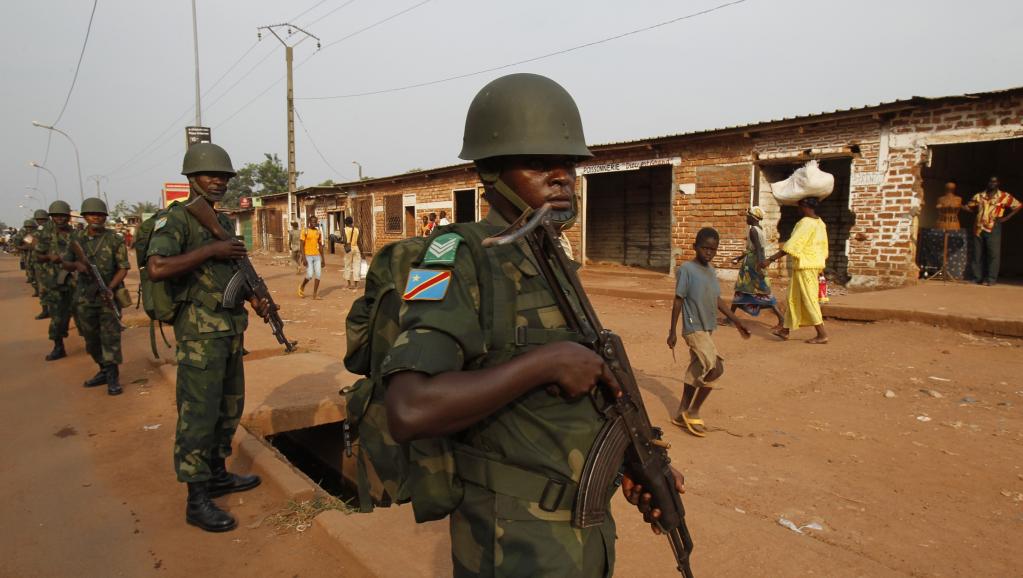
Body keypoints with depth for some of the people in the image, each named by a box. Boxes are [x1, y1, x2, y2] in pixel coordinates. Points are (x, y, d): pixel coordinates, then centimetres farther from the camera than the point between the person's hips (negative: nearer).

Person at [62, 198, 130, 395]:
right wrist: (76, 264, -12)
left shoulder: (115, 240, -6)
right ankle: (103, 370, 28)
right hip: (84, 297, 4)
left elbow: (123, 268, -6)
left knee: (110, 337, -6)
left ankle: (113, 377, 0)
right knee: (91, 339, 13)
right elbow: (66, 263, 13)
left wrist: (110, 287, -20)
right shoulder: (76, 240, 5)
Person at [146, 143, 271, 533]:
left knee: (229, 408, 16)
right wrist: (210, 250, -21)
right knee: (199, 413, -4)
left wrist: (255, 298, 9)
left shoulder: (225, 222, 15)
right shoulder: (176, 218, -9)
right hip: (200, 330, -8)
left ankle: (217, 474, 31)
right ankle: (197, 500, 4)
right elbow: (157, 268, -24)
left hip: (232, 327, 9)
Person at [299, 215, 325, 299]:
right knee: (310, 275, -10)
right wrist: (304, 258, -16)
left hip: (317, 256, 5)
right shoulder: (305, 231, -5)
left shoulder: (318, 232, 10)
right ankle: (302, 287, 19)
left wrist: (322, 258, 12)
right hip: (308, 256, -5)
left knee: (318, 274, -3)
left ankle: (315, 294, 3)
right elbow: (302, 245, -8)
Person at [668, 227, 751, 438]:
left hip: (706, 329, 8)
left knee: (697, 370, 13)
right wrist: (672, 331, -10)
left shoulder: (711, 270, 11)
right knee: (715, 367, -15)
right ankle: (693, 411, 0)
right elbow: (678, 301, -11)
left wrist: (736, 321, 19)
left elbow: (717, 299, 19)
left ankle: (682, 413, 25)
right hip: (694, 329, -8)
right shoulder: (687, 269, -11)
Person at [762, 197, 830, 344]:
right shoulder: (820, 223, 11)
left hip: (805, 267, -9)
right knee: (794, 298, 15)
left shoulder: (805, 223, -17)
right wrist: (820, 268, 23)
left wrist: (770, 259, -21)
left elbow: (791, 246, -22)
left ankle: (822, 334, 1)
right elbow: (823, 248, 15)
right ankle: (786, 330, 22)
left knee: (809, 300, -3)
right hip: (815, 265, 9)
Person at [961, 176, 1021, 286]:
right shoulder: (979, 196, 12)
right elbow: (970, 207, 16)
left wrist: (1006, 217, -3)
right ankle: (978, 277, 12)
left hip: (993, 228, -3)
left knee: (994, 254, -5)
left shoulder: (1004, 196, 3)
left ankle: (991, 279, -3)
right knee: (978, 254, 6)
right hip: (978, 228, 3)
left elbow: (1018, 206, 4)